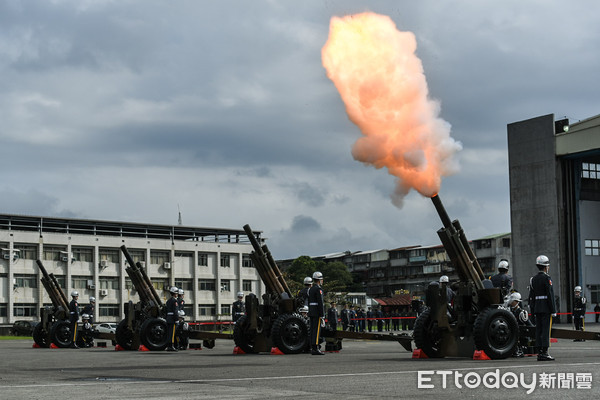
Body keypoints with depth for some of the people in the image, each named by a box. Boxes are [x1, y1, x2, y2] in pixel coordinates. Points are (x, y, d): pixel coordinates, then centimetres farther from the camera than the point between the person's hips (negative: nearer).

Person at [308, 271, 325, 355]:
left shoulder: (310, 289, 16)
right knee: (317, 330, -9)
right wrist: (322, 315, -17)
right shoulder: (318, 289, -13)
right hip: (317, 312, -9)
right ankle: (315, 349, -12)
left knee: (312, 330, 10)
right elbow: (320, 302, -17)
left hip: (311, 312, 9)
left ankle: (312, 348, 12)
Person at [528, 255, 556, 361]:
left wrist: (533, 310, 16)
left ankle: (539, 353, 8)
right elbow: (550, 295, -13)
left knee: (538, 330, 7)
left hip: (537, 308, 7)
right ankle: (544, 353, -8)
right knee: (546, 329, -6)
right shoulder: (547, 278, -9)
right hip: (546, 308, -7)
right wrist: (553, 310, -10)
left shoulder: (533, 279, 12)